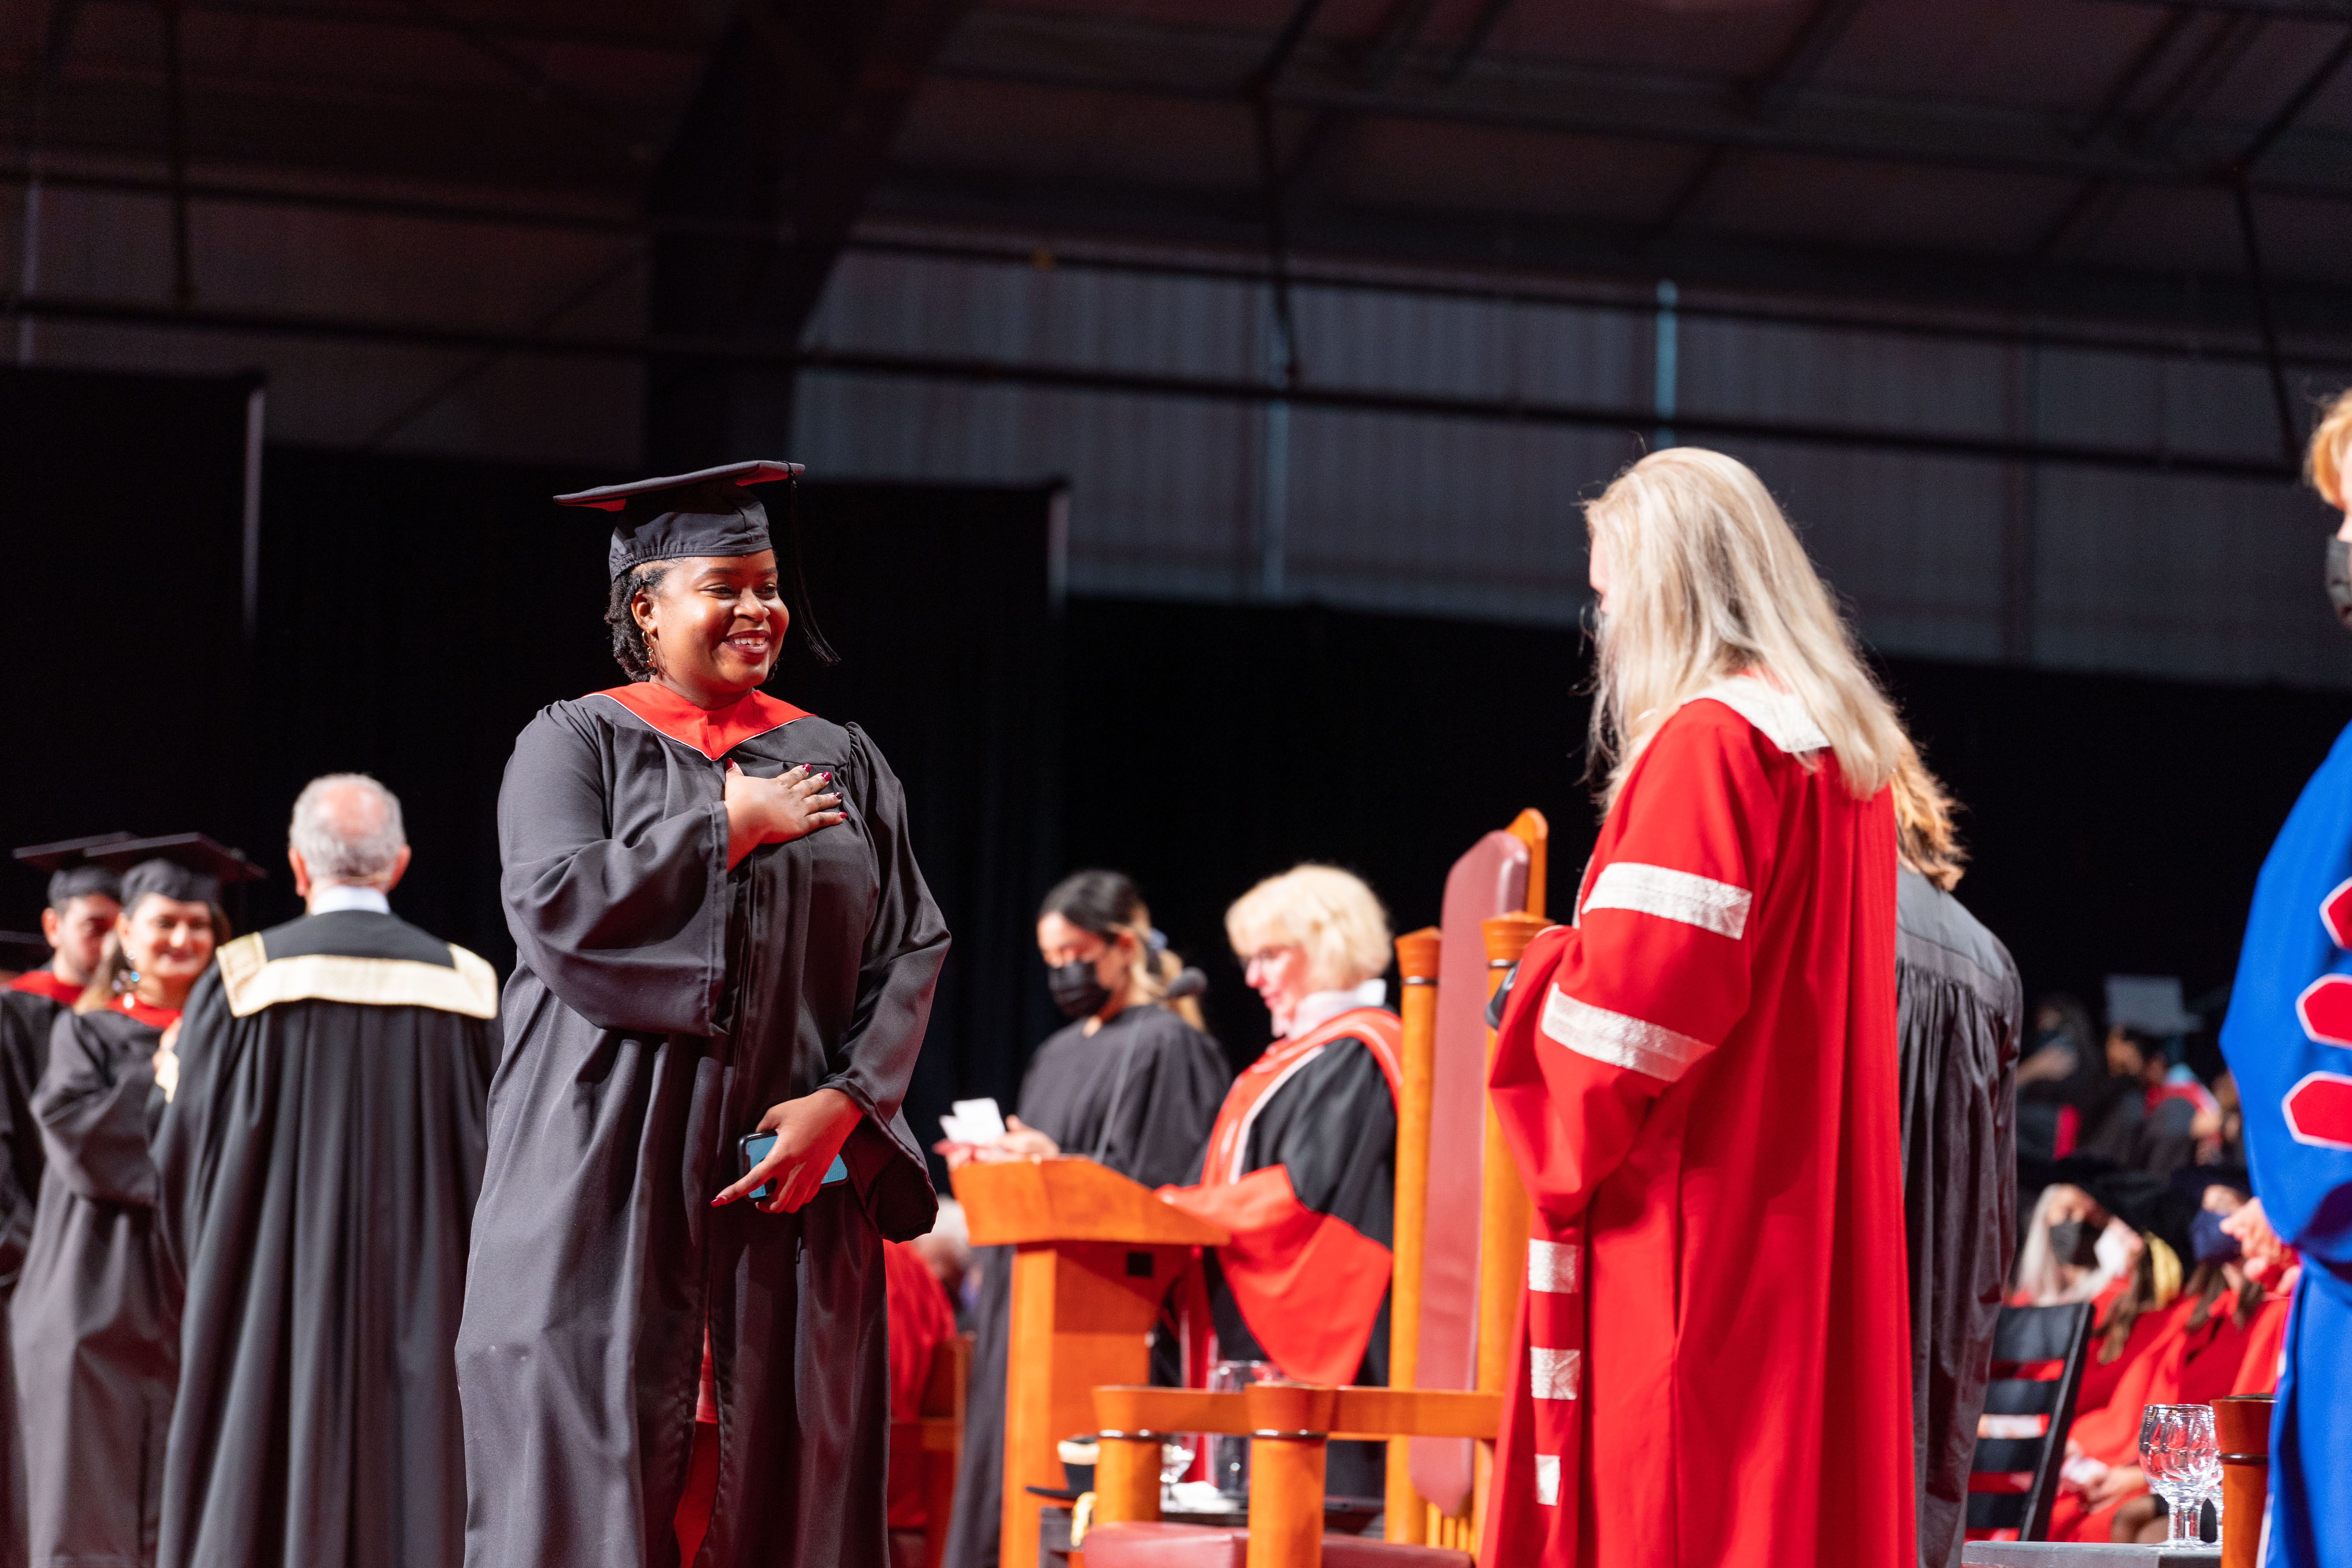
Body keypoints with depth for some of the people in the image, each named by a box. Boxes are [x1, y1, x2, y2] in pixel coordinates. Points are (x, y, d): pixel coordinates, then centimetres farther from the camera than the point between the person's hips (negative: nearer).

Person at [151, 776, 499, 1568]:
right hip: (419, 1313, 2)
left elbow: (183, 1154, 0)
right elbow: (490, 1158, 4)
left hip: (273, 1301, -2)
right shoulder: (462, 986, 1)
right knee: (408, 1490, 3)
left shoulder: (243, 982, -5)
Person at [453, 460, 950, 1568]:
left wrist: (844, 1103, -8)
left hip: (788, 1184, 3)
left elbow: (910, 952, 7)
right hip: (612, 1193, -3)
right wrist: (730, 830, -5)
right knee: (593, 1474, -7)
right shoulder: (577, 744, 5)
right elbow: (559, 908, -11)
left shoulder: (842, 766, 14)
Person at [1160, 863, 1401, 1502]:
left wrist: (1180, 1211, -13)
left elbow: (1304, 1192, -18)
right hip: (1256, 1331, 10)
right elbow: (1231, 1180, 24)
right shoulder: (1296, 1055, 22)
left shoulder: (1357, 1055, -9)